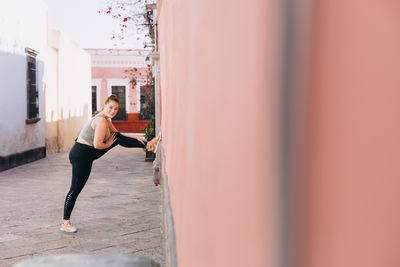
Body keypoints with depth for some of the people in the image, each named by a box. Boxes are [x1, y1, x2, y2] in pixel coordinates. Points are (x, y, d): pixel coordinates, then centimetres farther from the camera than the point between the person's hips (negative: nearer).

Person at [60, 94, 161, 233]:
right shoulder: (101, 121, -23)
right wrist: (108, 144, -7)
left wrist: (136, 140, 6)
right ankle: (65, 223, 7)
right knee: (75, 189, -2)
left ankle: (147, 144, 16)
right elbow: (97, 145, -28)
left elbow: (116, 135, 17)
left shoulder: (106, 119, 7)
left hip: (89, 152, 10)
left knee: (118, 137, 8)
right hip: (81, 155, -10)